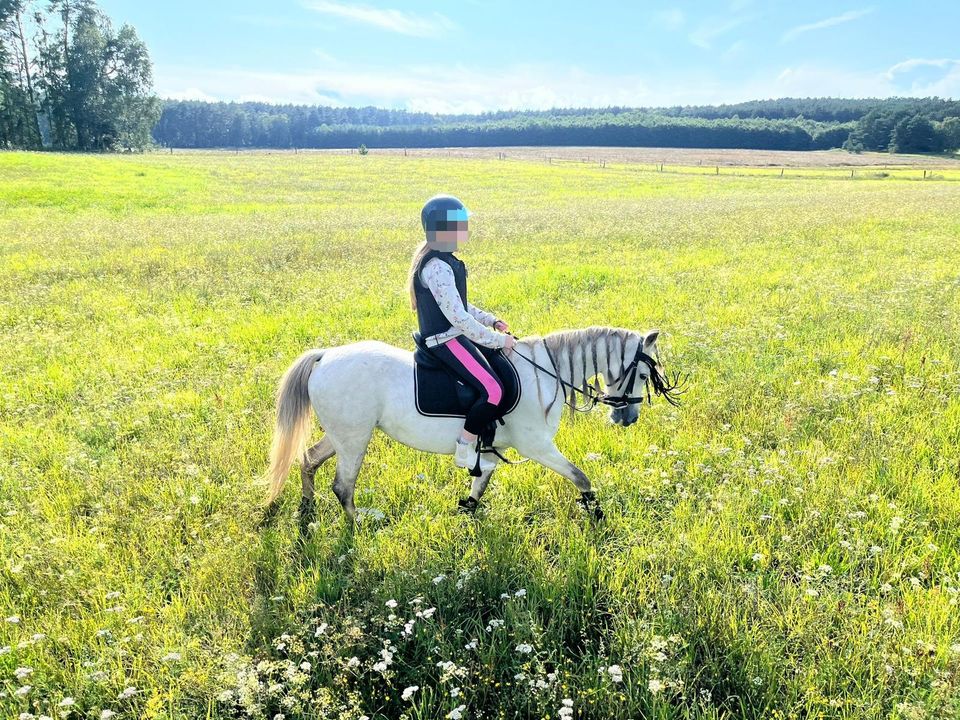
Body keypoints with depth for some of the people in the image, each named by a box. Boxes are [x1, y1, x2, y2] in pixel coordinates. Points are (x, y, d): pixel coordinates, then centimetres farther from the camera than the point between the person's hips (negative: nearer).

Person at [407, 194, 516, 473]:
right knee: (492, 389, -20)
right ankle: (464, 450, -6)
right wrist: (498, 340, -19)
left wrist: (491, 320, 12)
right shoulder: (438, 268, -23)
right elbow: (458, 316, -26)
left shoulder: (442, 260, 11)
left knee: (505, 367, 13)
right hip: (446, 341, -11)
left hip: (455, 334, 11)